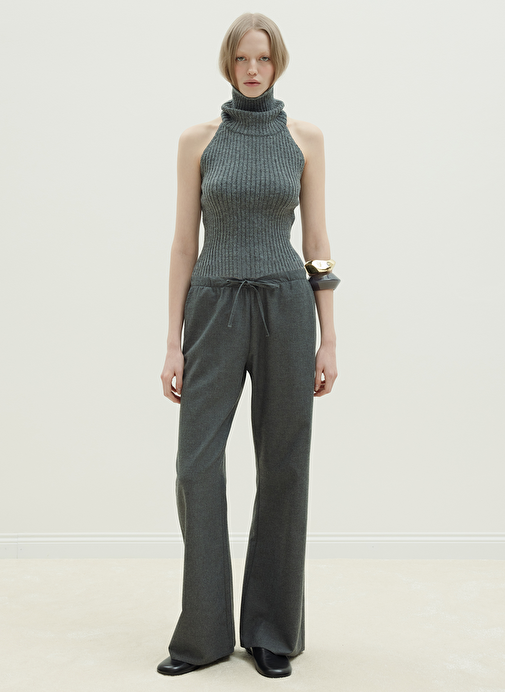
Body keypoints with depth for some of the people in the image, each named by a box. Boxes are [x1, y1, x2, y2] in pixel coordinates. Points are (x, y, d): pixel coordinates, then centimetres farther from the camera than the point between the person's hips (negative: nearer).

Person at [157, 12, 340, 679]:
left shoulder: (305, 139, 6)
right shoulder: (197, 140, 6)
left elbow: (317, 244, 4)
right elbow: (184, 243, 3)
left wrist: (328, 340, -1)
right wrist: (173, 342, -2)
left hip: (285, 307, 0)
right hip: (215, 309, 0)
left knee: (283, 468, 4)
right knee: (197, 463, -5)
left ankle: (273, 631, 19)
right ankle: (204, 632, 12)